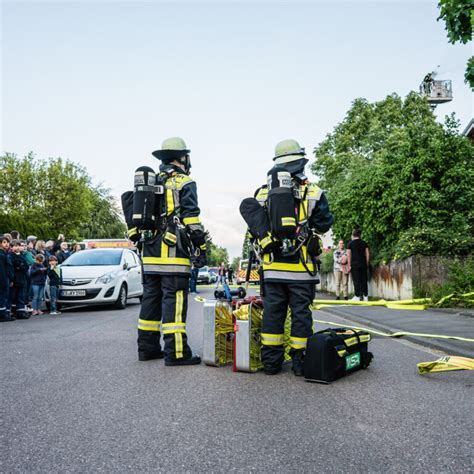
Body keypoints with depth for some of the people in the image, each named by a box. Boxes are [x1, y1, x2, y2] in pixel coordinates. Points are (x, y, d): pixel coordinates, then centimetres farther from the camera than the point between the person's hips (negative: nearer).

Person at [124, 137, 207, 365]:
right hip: (174, 252, -7)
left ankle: (147, 348, 19)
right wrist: (201, 248, -10)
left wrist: (135, 235, 19)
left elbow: (129, 201, 16)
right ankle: (176, 352, -7)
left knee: (151, 299, 12)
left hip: (150, 252, 7)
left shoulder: (149, 183, 18)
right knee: (174, 301, -7)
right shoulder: (184, 183, -2)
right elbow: (191, 216, -12)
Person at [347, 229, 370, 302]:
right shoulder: (364, 243, 8)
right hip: (363, 264, 3)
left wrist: (349, 265, -3)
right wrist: (367, 263, 13)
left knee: (356, 281, -2)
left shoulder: (350, 243, 0)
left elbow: (349, 255, -5)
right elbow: (367, 254, 7)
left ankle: (357, 297, -3)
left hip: (354, 264, -3)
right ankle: (365, 296, 7)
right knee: (364, 280, 6)